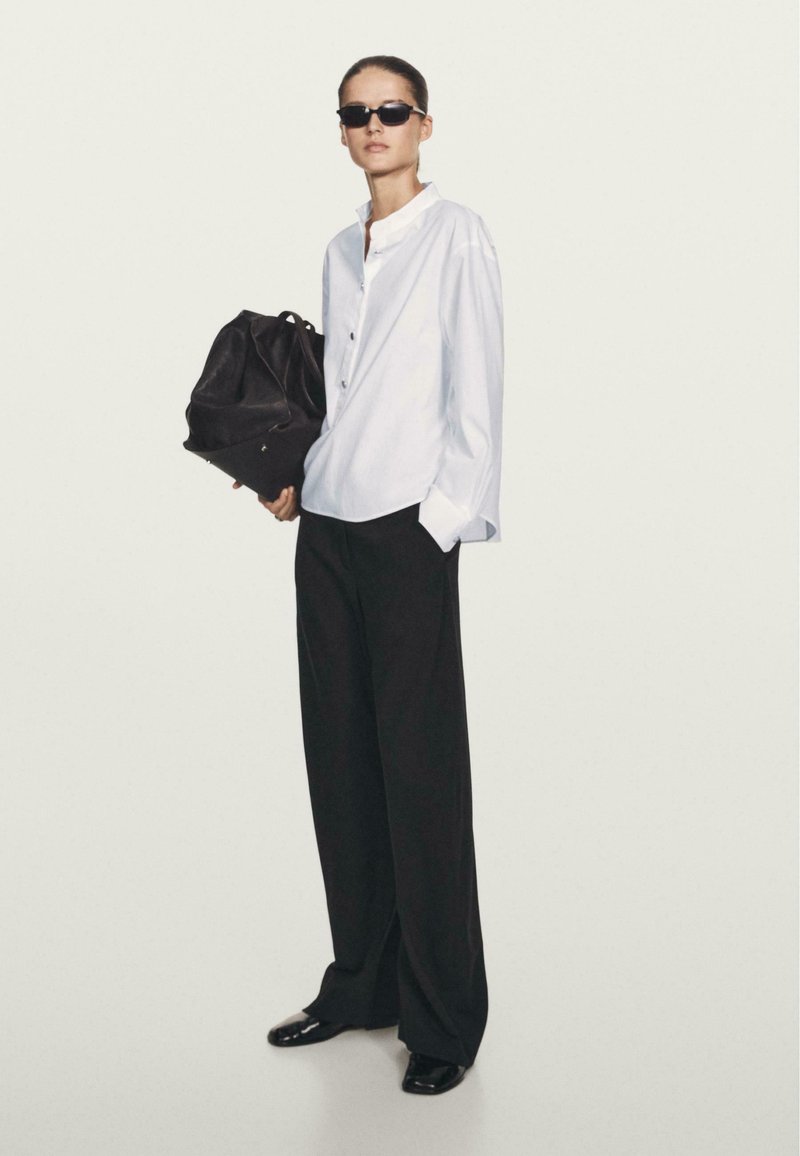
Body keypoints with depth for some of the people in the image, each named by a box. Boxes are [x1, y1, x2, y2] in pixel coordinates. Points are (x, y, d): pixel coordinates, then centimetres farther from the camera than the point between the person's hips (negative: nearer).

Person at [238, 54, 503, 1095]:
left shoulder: (456, 236, -2)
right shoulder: (341, 252, 17)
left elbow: (475, 391, -7)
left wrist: (447, 514, -12)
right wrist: (295, 481, 9)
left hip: (407, 533, -6)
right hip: (327, 529, 7)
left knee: (420, 772, -4)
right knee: (340, 762, 9)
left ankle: (445, 1018, 5)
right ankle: (361, 982, 20)